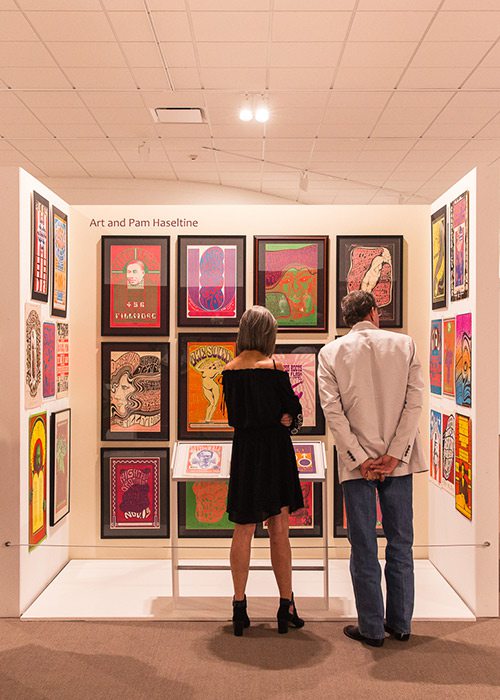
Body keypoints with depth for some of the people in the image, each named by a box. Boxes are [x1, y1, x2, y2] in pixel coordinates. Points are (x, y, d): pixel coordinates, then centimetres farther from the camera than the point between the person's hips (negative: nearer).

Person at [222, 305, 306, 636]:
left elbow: (234, 417, 10)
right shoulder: (274, 367, -11)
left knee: (243, 531, 9)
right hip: (275, 450, -3)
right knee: (279, 530, 5)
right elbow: (295, 412, -5)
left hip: (243, 450, 4)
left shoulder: (229, 370, 3)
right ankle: (287, 606, 13)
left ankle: (240, 609, 14)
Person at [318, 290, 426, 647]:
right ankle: (401, 623, 25)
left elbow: (333, 411, -9)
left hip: (356, 461, -1)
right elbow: (414, 402, -6)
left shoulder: (331, 352, -2)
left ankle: (372, 627, 16)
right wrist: (394, 454, -7)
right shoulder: (404, 344, 0)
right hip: (397, 459, 1)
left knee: (364, 546, 8)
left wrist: (359, 458, -7)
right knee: (400, 543, 14)